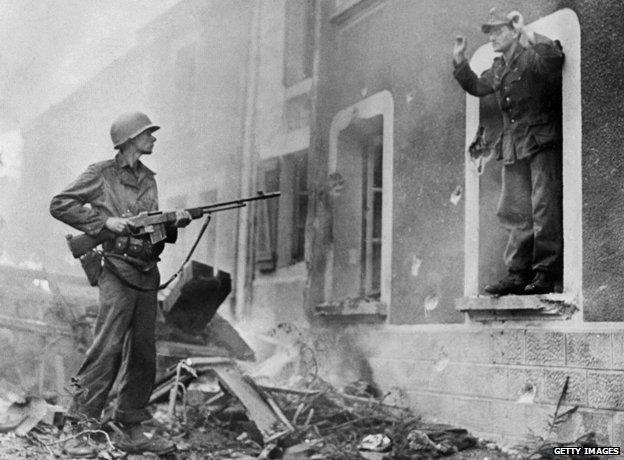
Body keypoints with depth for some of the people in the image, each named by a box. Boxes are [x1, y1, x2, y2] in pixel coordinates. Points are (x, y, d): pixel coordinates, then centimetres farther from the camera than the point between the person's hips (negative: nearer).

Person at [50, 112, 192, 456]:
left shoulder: (148, 179, 18)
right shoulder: (101, 174, -2)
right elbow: (60, 205, -3)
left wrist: (173, 222, 1)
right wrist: (104, 221, -11)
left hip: (148, 275, 7)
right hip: (118, 273, -7)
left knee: (143, 355, 8)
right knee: (107, 350, -13)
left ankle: (132, 432, 16)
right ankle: (79, 430, -7)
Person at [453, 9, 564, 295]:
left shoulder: (534, 54, -3)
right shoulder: (499, 68, 19)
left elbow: (554, 61, -22)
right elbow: (478, 87, 29)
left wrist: (530, 39, -27)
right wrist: (460, 61, 19)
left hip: (542, 141, -7)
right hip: (514, 148, 8)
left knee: (545, 208, -9)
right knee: (516, 214, 4)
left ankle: (546, 274, -8)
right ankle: (518, 275, 6)